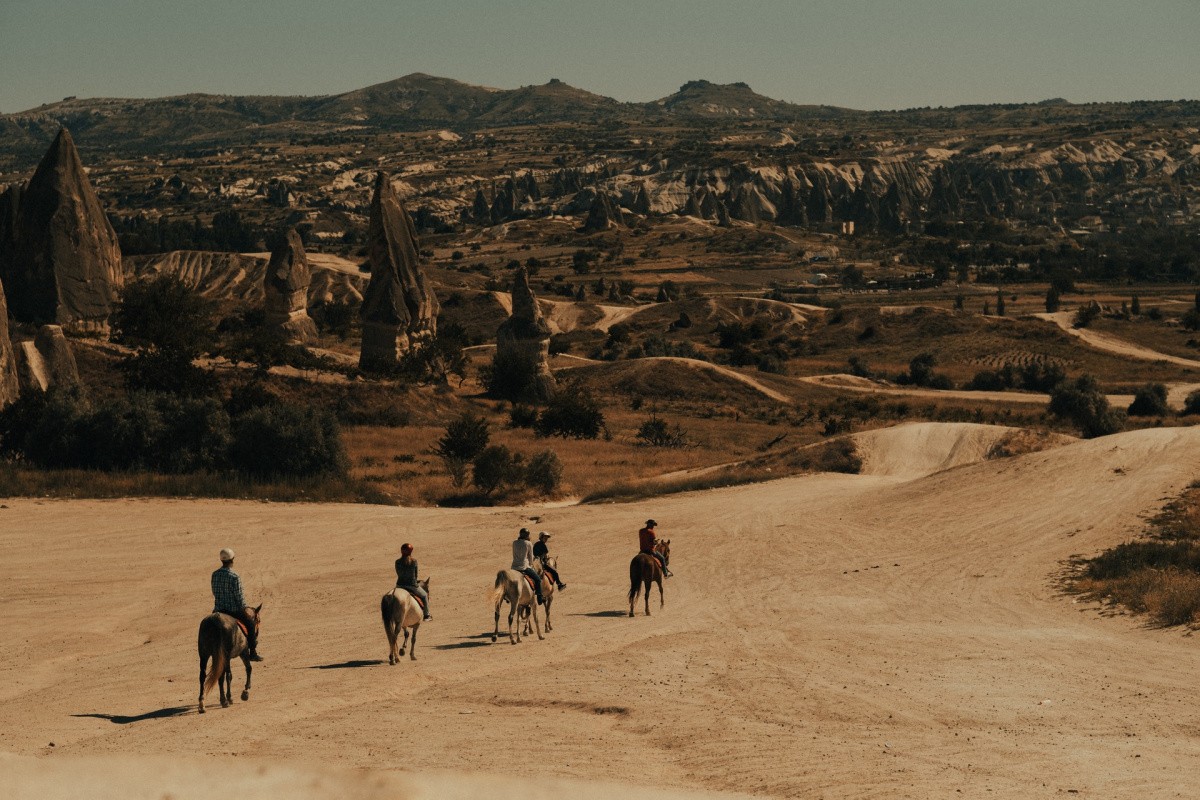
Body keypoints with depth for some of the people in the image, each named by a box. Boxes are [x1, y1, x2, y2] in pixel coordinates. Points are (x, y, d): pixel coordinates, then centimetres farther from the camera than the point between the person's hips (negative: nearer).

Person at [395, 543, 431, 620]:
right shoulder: (413, 561, -11)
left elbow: (398, 574, 4)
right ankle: (426, 615, 28)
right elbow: (416, 574, -1)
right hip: (412, 585, -3)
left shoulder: (397, 562, -5)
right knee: (425, 595, 24)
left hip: (400, 585, 3)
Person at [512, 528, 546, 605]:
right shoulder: (529, 544, -6)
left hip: (514, 567, 5)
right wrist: (530, 564, 20)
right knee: (538, 579, 12)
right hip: (524, 566, -5)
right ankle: (539, 598, 8)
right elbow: (531, 557, 2)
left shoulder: (514, 543, 6)